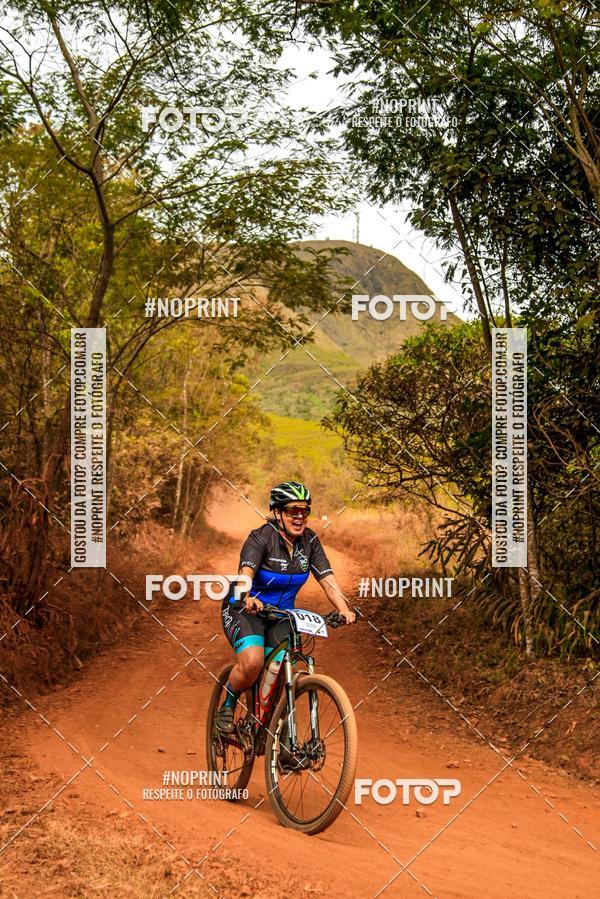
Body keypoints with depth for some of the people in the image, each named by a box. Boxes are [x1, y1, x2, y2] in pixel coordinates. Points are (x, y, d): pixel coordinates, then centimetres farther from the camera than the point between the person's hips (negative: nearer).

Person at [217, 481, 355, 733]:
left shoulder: (309, 541, -5)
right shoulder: (261, 537, -20)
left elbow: (327, 579, -12)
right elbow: (246, 573, -36)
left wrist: (344, 610, -28)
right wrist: (248, 599, -57)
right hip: (245, 611, -5)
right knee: (253, 662, -30)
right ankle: (227, 705, -2)